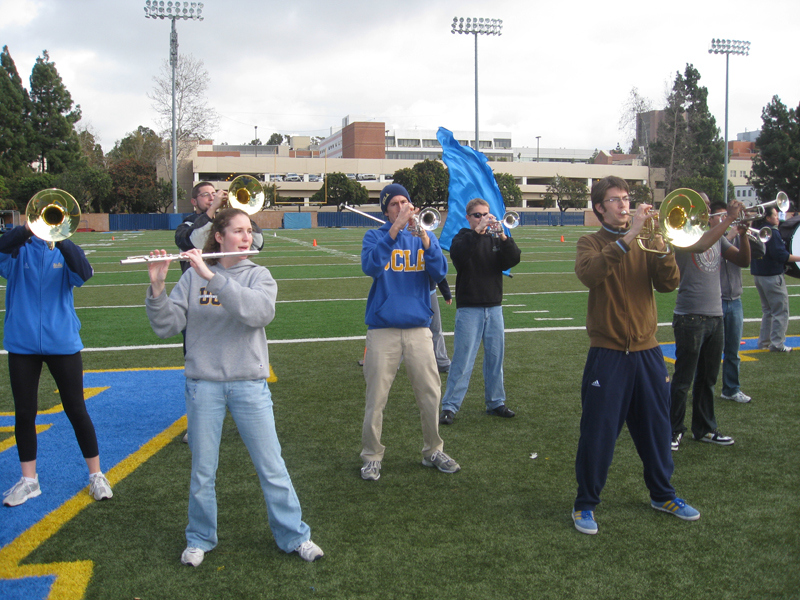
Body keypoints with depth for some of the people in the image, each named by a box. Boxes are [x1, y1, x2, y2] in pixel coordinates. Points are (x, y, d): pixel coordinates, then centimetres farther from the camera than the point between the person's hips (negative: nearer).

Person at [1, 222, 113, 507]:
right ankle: (29, 480, 22)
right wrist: (26, 230, -37)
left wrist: (60, 238, -33)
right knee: (24, 413, 8)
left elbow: (83, 272, -20)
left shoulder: (65, 251, 2)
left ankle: (96, 475, 16)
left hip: (62, 342, -1)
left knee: (76, 410, 4)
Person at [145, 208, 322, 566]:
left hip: (249, 385, 0)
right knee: (202, 471, 10)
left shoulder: (259, 276, 0)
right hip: (204, 385, 0)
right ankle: (200, 539, 29)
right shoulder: (193, 277, 1)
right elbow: (167, 326, -4)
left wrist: (212, 277, -26)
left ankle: (294, 536, 20)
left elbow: (259, 311, -22)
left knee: (271, 467, 5)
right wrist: (157, 287, -19)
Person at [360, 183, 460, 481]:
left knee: (430, 393, 6)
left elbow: (439, 273, -5)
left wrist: (425, 240, -19)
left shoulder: (424, 236, 9)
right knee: (376, 397, 1)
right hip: (383, 329, -2)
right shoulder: (375, 236, 3)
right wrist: (395, 230, -24)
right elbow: (370, 267, -18)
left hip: (418, 328, 2)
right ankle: (371, 457, 15)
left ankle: (433, 451, 23)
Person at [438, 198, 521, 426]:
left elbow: (513, 260, -4)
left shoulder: (495, 240, 12)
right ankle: (449, 406, -2)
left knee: (495, 357, 10)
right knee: (463, 360, -6)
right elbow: (458, 254, -22)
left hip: (494, 308, 4)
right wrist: (477, 231, -28)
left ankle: (496, 402, 22)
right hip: (469, 308, -4)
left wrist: (503, 238, -20)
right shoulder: (463, 238, 2)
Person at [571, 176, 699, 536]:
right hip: (608, 354, -4)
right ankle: (585, 504, 14)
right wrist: (627, 237, -29)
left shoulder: (646, 242, 9)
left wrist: (661, 247, -19)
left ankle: (662, 494, 33)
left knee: (656, 426, 15)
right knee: (599, 432, 0)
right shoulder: (592, 243, -1)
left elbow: (668, 284, -4)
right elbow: (589, 274, -25)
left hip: (647, 351, 4)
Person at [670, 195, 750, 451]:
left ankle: (704, 428, 27)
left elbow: (743, 261, 9)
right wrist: (728, 218, -23)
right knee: (683, 380, 0)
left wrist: (743, 232, -6)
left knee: (708, 379, 16)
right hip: (690, 317, -7)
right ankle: (673, 431, 11)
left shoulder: (718, 236, 13)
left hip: (715, 316, 7)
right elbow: (700, 245, -30)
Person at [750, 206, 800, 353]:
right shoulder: (772, 232, -17)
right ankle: (777, 343, -3)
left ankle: (764, 341, 20)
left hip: (758, 274, 9)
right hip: (773, 276, -9)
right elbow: (781, 255, -24)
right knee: (780, 311, -2)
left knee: (767, 310, 18)